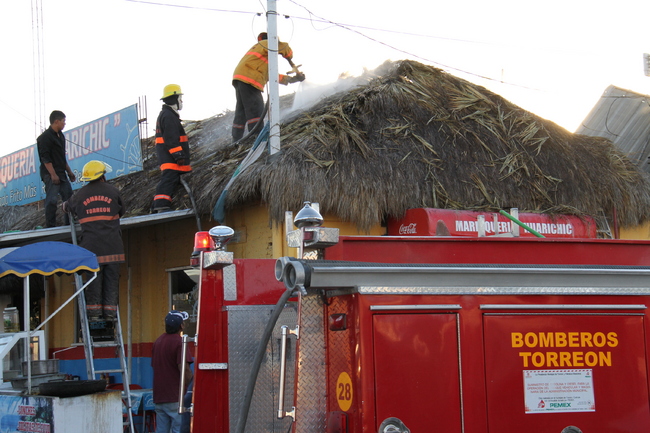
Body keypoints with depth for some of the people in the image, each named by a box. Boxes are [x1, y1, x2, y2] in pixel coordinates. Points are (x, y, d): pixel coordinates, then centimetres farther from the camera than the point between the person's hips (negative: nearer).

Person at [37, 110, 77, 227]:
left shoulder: (60, 136, 17)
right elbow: (45, 158, -17)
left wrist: (69, 172, 24)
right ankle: (50, 225, -7)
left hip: (61, 173, 9)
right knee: (52, 200, -11)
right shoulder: (45, 137, -11)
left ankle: (69, 223, 18)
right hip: (50, 174, -9)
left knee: (69, 196, 10)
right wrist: (53, 174, -22)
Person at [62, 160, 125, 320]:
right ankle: (110, 310, 3)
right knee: (112, 277, 5)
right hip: (112, 245, 0)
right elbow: (121, 212, 17)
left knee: (93, 277, 5)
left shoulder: (80, 195, 6)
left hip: (91, 245, 1)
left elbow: (66, 207, 25)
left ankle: (94, 310, 1)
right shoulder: (113, 191, 4)